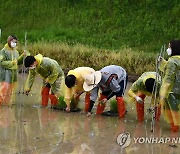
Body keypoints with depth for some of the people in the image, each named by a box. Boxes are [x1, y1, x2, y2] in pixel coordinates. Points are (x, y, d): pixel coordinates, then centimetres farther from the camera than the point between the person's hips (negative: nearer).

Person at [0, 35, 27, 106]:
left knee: (11, 89, 11)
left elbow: (18, 61, 12)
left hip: (14, 73, 7)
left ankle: (8, 103, 20)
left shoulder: (16, 51, 11)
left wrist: (22, 56, -3)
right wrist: (12, 63, -19)